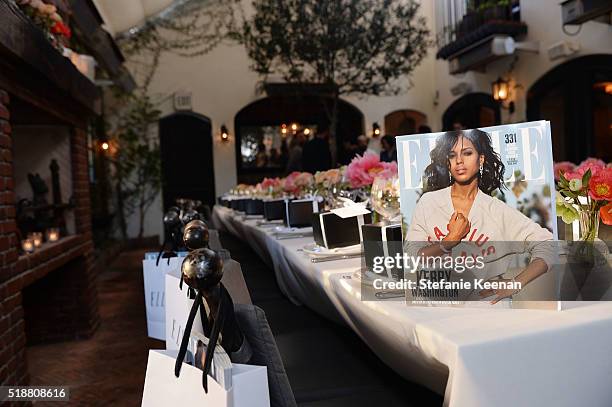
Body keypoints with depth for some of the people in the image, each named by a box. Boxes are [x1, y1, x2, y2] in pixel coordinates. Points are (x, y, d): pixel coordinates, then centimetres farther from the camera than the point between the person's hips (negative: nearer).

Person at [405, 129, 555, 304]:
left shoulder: (497, 210, 3)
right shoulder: (428, 202, 4)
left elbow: (547, 246, -1)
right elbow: (410, 257, -1)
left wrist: (514, 284, -10)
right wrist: (452, 239, -8)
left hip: (484, 298, 0)